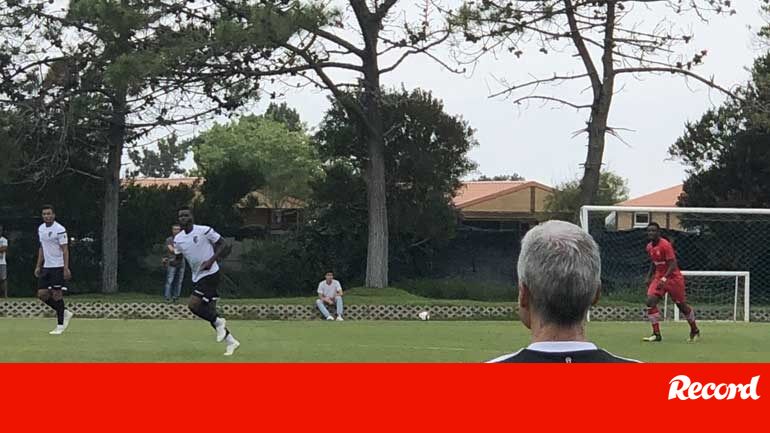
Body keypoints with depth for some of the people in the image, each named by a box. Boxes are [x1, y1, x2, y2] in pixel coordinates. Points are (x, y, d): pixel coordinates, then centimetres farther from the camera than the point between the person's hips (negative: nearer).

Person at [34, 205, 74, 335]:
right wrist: (38, 266, 16)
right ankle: (65, 313, 17)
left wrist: (66, 268, -20)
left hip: (58, 267, -7)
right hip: (46, 267, 7)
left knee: (57, 294, -7)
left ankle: (60, 325, 3)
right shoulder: (40, 229, 11)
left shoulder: (60, 230, -11)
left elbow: (65, 250, -13)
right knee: (42, 294, 1)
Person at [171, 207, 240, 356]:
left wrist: (211, 260, -20)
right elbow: (178, 259, 14)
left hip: (211, 274, -7)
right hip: (197, 277, 7)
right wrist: (169, 262, -9)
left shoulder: (204, 231, -12)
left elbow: (223, 244, -8)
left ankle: (218, 322, 3)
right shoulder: (178, 239, 6)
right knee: (209, 312, 7)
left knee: (193, 305, -20)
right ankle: (230, 341, 19)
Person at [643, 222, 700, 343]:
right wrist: (649, 277, 9)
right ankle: (656, 334, -10)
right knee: (650, 301, -14)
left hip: (673, 278, -6)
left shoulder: (665, 245, -19)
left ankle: (695, 331, 28)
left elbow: (673, 264, -22)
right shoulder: (649, 247, 4)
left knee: (682, 305, 5)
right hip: (659, 277, 6)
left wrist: (664, 279, -30)